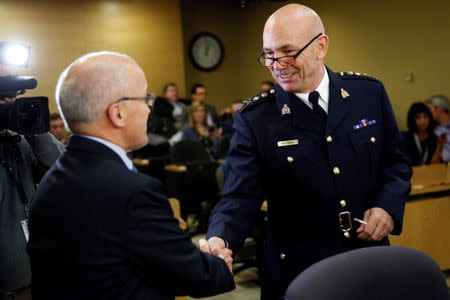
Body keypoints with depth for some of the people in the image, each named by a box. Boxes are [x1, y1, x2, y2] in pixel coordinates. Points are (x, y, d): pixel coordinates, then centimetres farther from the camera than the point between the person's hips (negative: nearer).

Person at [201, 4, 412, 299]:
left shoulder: (369, 92, -2)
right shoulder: (254, 118, -10)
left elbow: (396, 161, 7)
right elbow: (241, 195, -14)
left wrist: (388, 205, -11)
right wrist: (219, 240, -33)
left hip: (369, 260, 3)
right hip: (297, 271, -2)